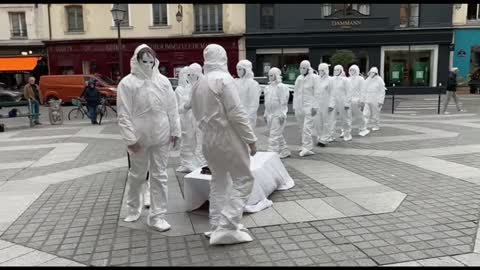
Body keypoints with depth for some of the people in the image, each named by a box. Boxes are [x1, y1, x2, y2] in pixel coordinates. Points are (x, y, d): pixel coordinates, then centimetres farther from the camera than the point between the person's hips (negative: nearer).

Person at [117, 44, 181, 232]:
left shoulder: (163, 81, 3)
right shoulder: (127, 83, -7)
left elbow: (172, 108, 6)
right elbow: (124, 114, -10)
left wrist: (175, 130, 3)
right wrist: (130, 138, -14)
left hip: (161, 136, 3)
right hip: (139, 137, -2)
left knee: (159, 176, 6)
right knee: (137, 175, 14)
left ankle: (157, 216, 16)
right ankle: (133, 208, 37)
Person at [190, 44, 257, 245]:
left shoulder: (198, 84, 11)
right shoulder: (224, 79, -13)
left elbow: (197, 114, 14)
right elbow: (237, 114, -17)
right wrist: (251, 138, -12)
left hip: (208, 139, 8)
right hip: (228, 138, -8)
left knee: (219, 181, 17)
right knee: (243, 180, 1)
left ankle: (216, 226, 21)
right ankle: (226, 228, -4)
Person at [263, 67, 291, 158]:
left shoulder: (281, 87, -9)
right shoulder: (267, 87, 14)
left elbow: (283, 102, -13)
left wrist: (282, 114, -17)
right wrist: (265, 113, 16)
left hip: (278, 115, -8)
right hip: (270, 115, 8)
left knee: (274, 135, -10)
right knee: (278, 135, 14)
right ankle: (285, 152, 26)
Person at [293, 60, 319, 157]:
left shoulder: (314, 78, -4)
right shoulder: (299, 78, 14)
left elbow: (317, 93, -7)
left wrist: (315, 106, -12)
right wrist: (294, 105, 14)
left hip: (309, 105, -6)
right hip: (299, 106, 6)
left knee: (307, 127, -13)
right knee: (302, 127, 12)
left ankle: (307, 148, -14)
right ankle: (306, 145, 25)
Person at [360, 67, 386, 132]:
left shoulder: (379, 80, -6)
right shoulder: (367, 80, 8)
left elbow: (382, 92, -7)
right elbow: (364, 91, 12)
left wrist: (380, 101, -12)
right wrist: (362, 100, 10)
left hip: (376, 101, -4)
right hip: (367, 100, 4)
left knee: (375, 114, 6)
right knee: (366, 113, -5)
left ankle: (376, 126, 21)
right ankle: (365, 127, -6)